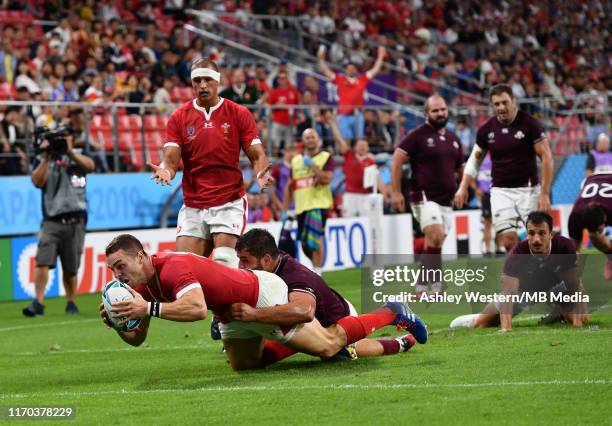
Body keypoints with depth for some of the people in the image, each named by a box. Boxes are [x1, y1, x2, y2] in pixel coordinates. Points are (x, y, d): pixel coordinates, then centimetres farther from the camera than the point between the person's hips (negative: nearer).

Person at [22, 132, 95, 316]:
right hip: (51, 221, -1)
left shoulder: (78, 155, 10)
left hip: (75, 221, 1)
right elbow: (37, 182, -8)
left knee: (70, 268, 5)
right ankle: (38, 303, -19)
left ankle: (70, 303, 22)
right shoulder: (41, 160, 9)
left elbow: (90, 166, -12)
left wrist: (69, 152, -21)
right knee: (43, 261, -17)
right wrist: (46, 158, -13)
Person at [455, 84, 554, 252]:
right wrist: (463, 187, 6)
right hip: (501, 192, 2)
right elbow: (475, 159, 18)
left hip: (528, 189, -2)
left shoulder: (530, 124, -8)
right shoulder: (486, 129, 3)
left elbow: (546, 157, -7)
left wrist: (544, 194, -13)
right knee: (508, 241, -11)